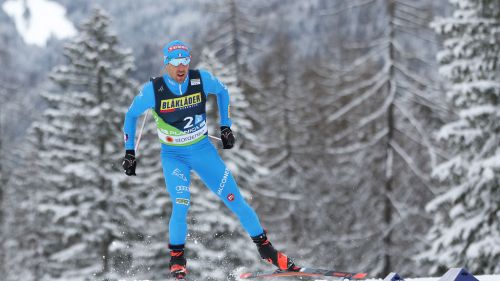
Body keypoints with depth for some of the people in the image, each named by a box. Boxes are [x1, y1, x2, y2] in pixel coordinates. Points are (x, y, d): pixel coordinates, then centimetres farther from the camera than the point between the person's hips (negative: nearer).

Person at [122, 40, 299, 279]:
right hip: (173, 155, -2)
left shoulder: (202, 79, -14)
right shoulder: (153, 90, -18)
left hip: (203, 149, 2)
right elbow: (131, 115, 0)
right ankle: (177, 259, -1)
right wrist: (129, 151, 0)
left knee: (236, 201, 0)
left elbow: (222, 91, 10)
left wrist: (225, 126, 8)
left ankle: (266, 249, 15)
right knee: (181, 205, -23)